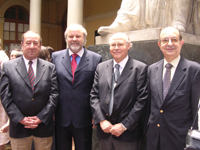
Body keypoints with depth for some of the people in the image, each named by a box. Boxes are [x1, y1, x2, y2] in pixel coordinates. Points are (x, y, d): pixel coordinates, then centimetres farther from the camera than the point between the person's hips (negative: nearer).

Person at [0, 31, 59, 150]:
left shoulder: (50, 67, 3)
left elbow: (54, 94, -1)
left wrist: (41, 117, -9)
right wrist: (20, 118, -10)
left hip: (43, 126, 1)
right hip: (19, 127, 0)